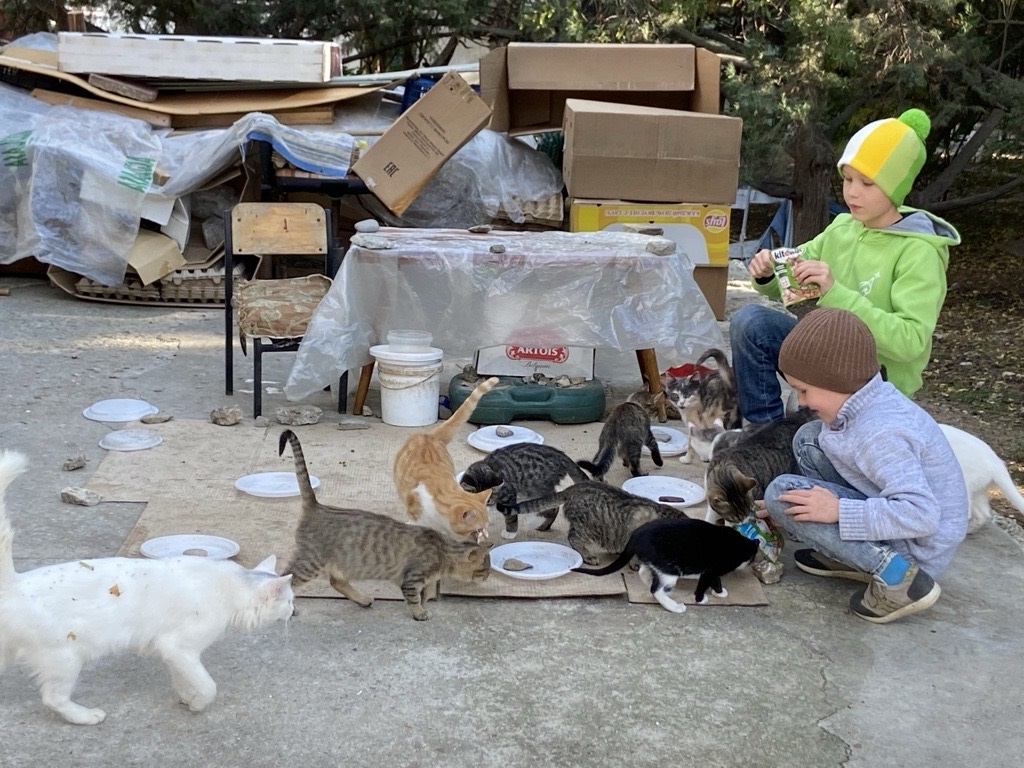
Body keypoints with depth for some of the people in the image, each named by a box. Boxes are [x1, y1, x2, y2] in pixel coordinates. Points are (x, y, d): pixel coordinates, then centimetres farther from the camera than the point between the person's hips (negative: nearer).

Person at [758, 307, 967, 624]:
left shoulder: (880, 433, -29)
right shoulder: (869, 402, -1)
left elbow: (921, 514, -35)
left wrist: (839, 511, -31)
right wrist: (783, 514, 9)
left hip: (918, 547, -10)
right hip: (891, 516, 10)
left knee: (782, 493, -19)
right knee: (809, 439, 7)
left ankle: (893, 573, -18)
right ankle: (853, 555, 7)